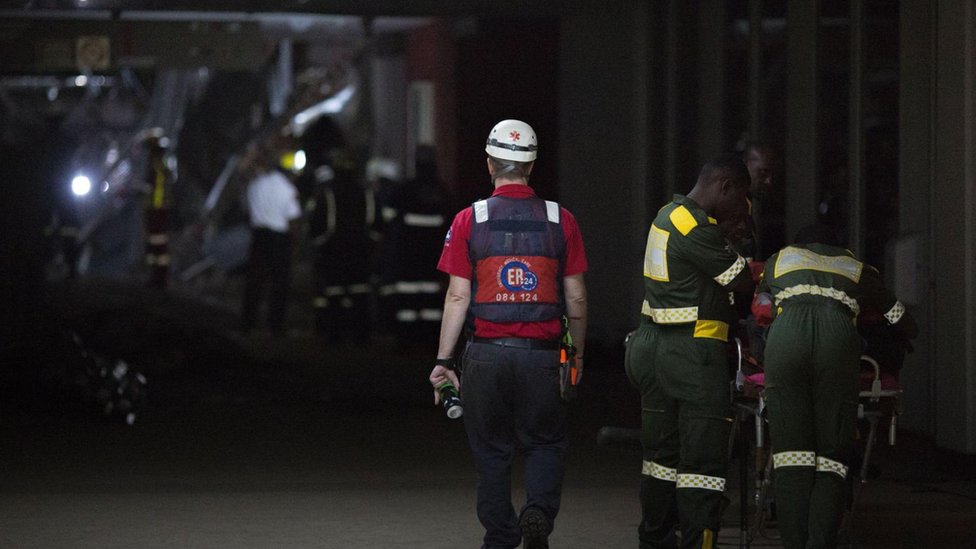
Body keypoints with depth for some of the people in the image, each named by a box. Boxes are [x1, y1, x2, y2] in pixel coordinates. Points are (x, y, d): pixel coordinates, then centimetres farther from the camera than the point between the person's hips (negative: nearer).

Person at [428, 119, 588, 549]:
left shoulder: (469, 220, -3)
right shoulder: (560, 220, 0)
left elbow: (458, 297, -4)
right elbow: (576, 298, 3)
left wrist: (443, 361, 1)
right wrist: (578, 353, 16)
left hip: (486, 354, 0)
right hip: (541, 357, 0)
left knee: (492, 452, 12)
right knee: (546, 444, 14)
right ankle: (538, 514, -9)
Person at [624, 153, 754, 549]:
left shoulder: (669, 214, 12)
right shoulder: (698, 230, -18)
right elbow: (742, 281, -14)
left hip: (652, 347, 10)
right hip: (692, 354, -10)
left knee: (662, 452, 16)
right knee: (703, 458, -8)